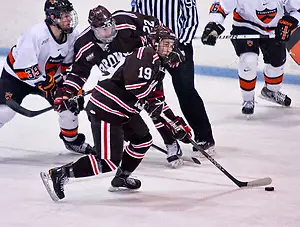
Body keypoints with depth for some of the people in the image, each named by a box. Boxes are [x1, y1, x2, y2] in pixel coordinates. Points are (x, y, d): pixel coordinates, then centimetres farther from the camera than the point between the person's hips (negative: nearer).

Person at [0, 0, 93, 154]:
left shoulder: (72, 36, -14)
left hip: (49, 76, 6)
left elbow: (69, 64, 2)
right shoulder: (36, 34, -35)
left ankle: (72, 140, 22)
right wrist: (44, 85, -31)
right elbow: (23, 66, -34)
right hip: (16, 74, -6)